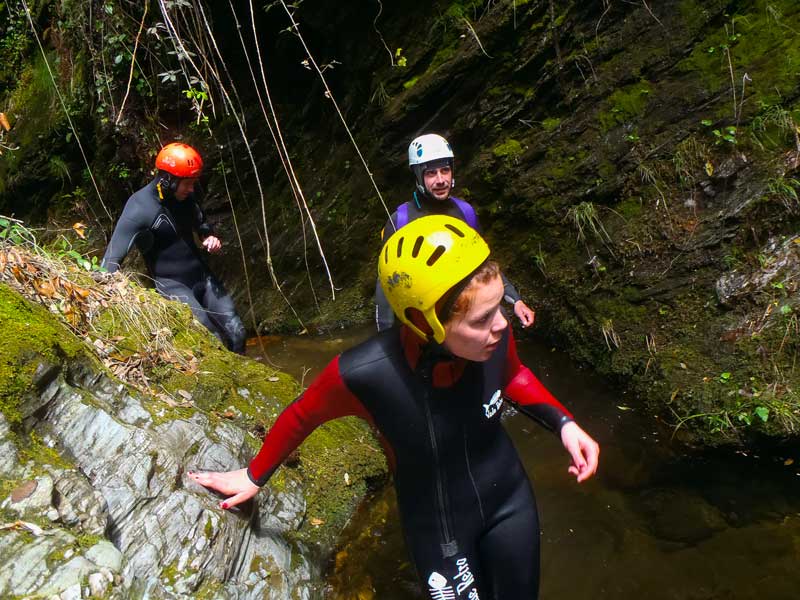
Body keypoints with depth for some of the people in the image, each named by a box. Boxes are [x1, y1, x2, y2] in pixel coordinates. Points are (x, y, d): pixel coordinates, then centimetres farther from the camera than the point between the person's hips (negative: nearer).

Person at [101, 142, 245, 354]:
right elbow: (113, 257, -20)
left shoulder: (185, 196, 0)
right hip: (171, 284, -6)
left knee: (236, 333, 0)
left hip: (202, 275, 6)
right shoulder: (139, 208, -19)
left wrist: (210, 237, -2)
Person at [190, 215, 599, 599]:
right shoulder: (363, 374, -34)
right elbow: (301, 417, -12)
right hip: (438, 528, -3)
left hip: (509, 500, 4)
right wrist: (255, 477, 2)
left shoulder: (492, 337, -26)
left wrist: (563, 423, -14)